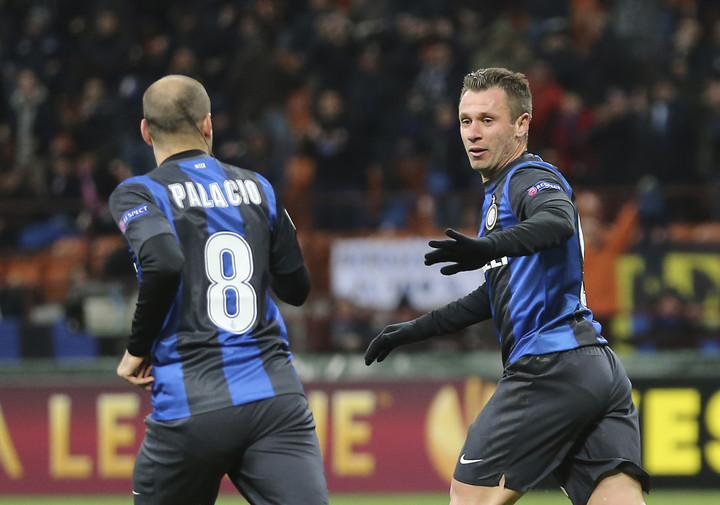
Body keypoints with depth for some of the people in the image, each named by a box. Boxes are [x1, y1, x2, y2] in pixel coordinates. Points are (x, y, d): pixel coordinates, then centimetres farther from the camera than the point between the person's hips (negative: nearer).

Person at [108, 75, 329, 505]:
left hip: (191, 407, -2)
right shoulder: (258, 188, 14)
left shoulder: (137, 194, 2)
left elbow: (164, 263, -17)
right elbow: (296, 288, 19)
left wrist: (138, 348, -3)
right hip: (277, 398, 2)